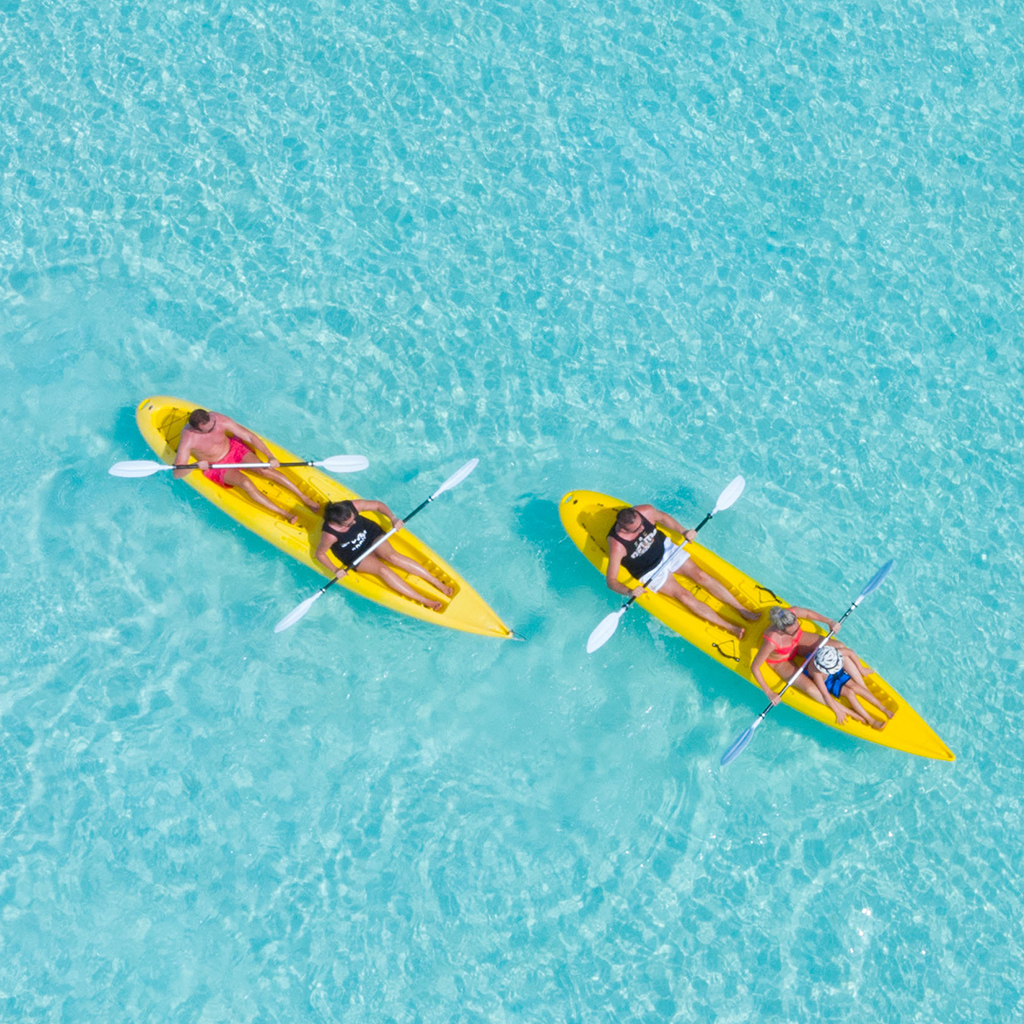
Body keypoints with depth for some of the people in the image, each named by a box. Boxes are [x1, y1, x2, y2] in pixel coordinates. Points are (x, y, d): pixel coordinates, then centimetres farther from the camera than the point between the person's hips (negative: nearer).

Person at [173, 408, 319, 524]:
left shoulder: (219, 419, -26)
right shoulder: (188, 440, -31)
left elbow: (249, 436, -19)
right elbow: (177, 472, -27)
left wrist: (270, 456, -25)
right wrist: (196, 465, -44)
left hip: (233, 448, 2)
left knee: (264, 469, -16)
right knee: (245, 482, -25)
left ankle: (304, 497, -7)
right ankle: (284, 514, -23)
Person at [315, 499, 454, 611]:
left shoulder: (352, 506, -24)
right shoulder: (330, 534, -31)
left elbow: (378, 505, -10)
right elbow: (320, 554, -14)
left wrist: (393, 518, -23)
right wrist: (335, 570, -25)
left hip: (371, 535, 2)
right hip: (355, 556, -2)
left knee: (392, 556, -23)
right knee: (382, 569, -25)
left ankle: (438, 583, -23)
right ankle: (424, 601, -29)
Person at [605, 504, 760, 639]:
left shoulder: (646, 511, -23)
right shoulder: (617, 545, -32)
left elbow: (663, 517, 3)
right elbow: (611, 580, -26)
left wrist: (682, 531, -8)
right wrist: (629, 591, -42)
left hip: (666, 549, 4)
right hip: (651, 572, -4)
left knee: (701, 575, -8)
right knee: (683, 595, -16)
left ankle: (742, 609, -1)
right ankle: (730, 627, -15)